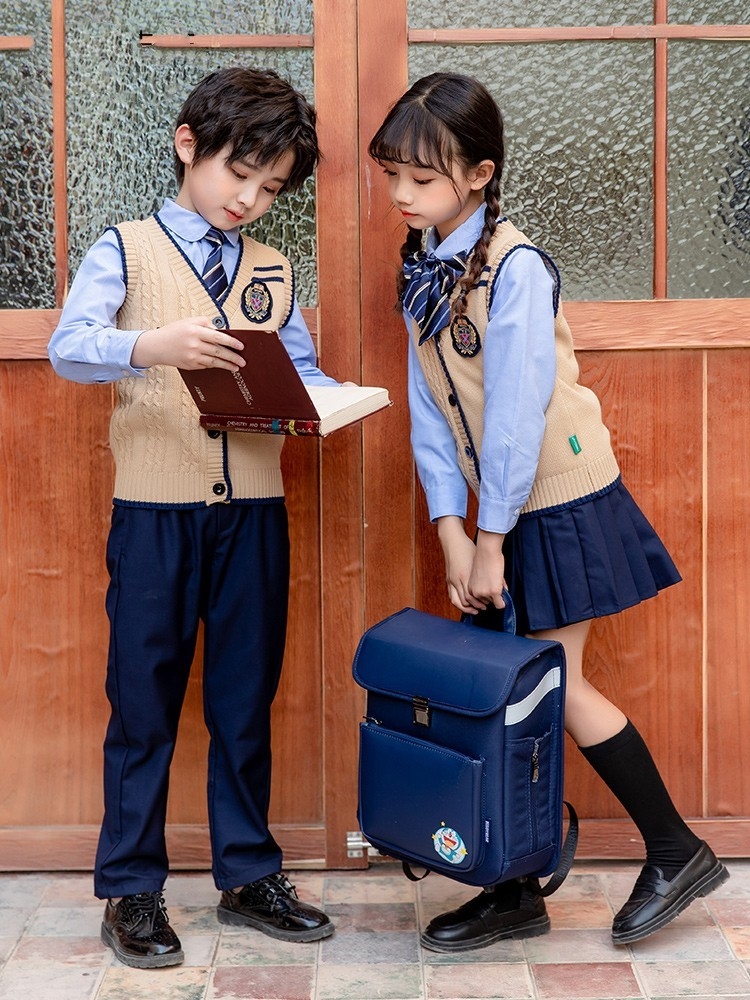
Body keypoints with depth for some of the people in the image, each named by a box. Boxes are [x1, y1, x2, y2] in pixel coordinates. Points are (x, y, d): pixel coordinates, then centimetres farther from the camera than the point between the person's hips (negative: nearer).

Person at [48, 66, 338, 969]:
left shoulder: (271, 271, 13)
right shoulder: (126, 249, 1)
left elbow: (300, 370, 11)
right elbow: (68, 347, -13)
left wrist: (322, 400, -11)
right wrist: (150, 345, -31)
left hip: (254, 511, 4)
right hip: (155, 510, -3)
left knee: (245, 704, 12)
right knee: (145, 705, 5)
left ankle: (248, 876, 25)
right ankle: (130, 891, 18)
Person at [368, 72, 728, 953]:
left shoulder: (513, 267, -18)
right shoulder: (423, 268, 6)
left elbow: (516, 413, -20)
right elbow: (430, 410, 3)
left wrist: (491, 540, -16)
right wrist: (450, 528, -5)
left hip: (561, 501, -7)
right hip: (502, 509, 7)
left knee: (553, 686, -2)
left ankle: (677, 851, 17)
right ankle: (515, 891, 19)